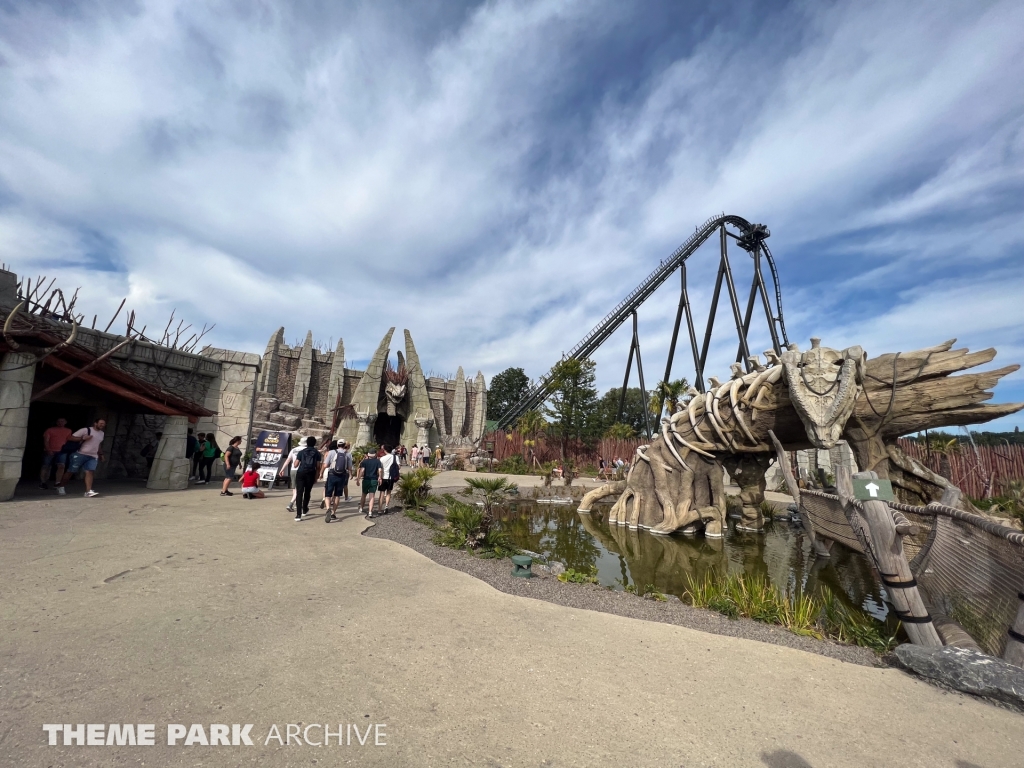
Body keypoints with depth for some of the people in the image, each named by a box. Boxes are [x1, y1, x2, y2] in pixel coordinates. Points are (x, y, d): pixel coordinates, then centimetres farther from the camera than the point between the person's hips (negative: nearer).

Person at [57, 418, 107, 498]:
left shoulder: (102, 433, 17)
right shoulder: (85, 430, -6)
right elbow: (70, 438, -7)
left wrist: (101, 454, 26)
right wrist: (83, 438, -20)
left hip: (93, 457, 4)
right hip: (81, 454, -4)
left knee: (90, 472, -11)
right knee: (71, 471, 6)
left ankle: (88, 491, -19)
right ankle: (61, 487, 27)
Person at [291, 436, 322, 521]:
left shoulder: (301, 452, 6)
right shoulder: (317, 453, 6)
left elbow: (295, 465, 4)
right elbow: (318, 467, 3)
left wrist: (294, 460, 26)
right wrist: (316, 478, 12)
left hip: (300, 473, -1)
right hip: (310, 475, 1)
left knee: (299, 493, -2)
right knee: (307, 492, 19)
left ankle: (298, 515, -10)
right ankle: (304, 511, 35)